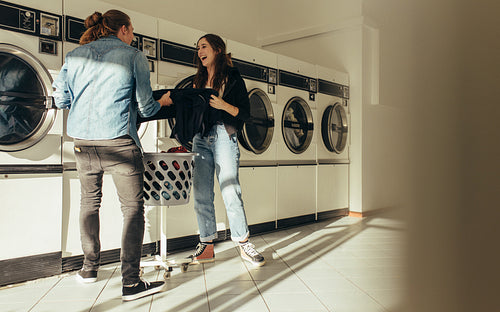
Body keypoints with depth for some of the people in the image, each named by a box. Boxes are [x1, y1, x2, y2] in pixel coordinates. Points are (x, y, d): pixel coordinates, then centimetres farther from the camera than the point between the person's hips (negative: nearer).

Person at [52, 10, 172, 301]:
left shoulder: (76, 55, 11)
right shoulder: (133, 56, -1)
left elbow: (61, 99, 12)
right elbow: (145, 106, -1)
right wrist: (163, 102, 20)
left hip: (83, 142, 5)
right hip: (119, 142, -5)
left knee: (90, 201, 21)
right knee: (133, 207, 1)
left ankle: (89, 267, 32)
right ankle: (131, 283, 1)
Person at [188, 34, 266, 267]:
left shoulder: (232, 77, 3)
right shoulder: (198, 80, 20)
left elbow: (245, 113, -3)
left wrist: (223, 105, -17)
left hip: (224, 136, -5)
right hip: (200, 138, 6)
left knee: (231, 191, -8)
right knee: (201, 193, 4)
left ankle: (243, 244, 7)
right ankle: (207, 246, 14)